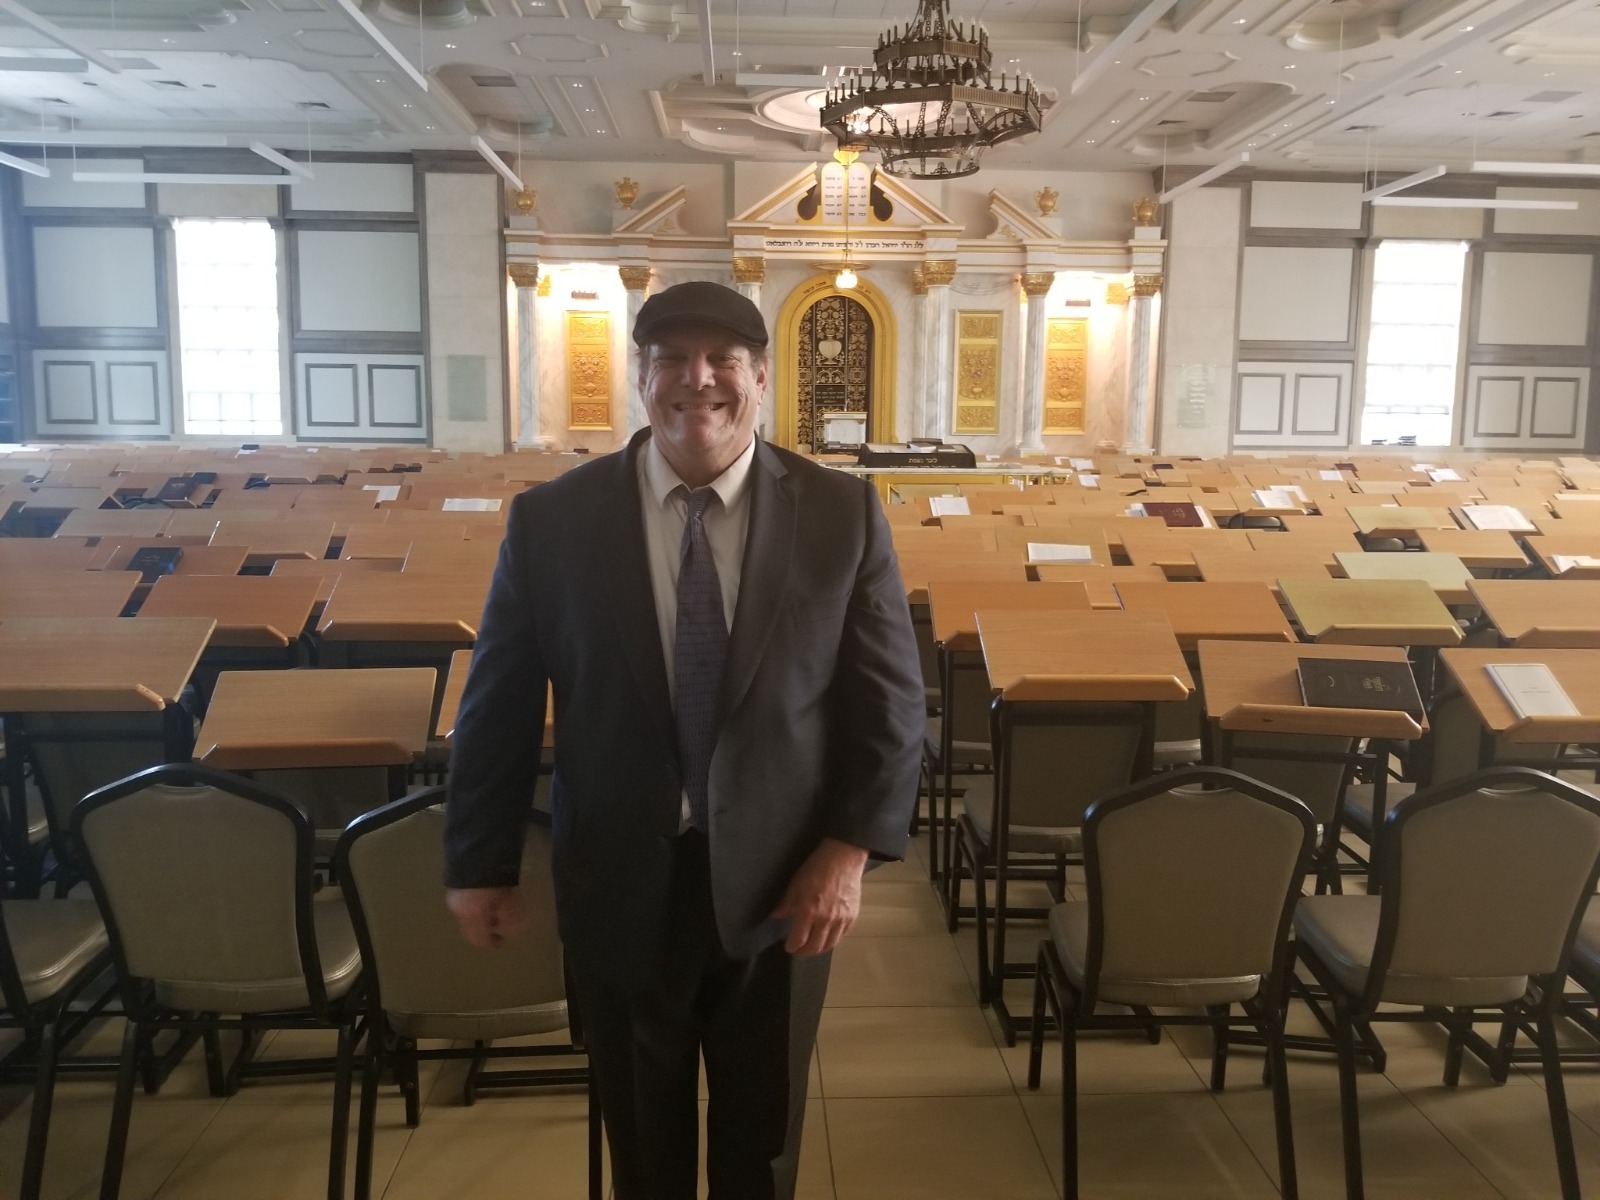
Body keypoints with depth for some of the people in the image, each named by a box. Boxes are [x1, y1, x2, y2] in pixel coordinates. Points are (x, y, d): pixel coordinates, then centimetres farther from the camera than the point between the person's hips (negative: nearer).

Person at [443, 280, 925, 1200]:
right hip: (620, 883, 1)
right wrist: (481, 865, 3)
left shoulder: (843, 513, -7)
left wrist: (849, 851, -12)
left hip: (779, 882, 0)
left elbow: (892, 700, -4)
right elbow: (499, 706, 0)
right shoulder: (551, 520, -7)